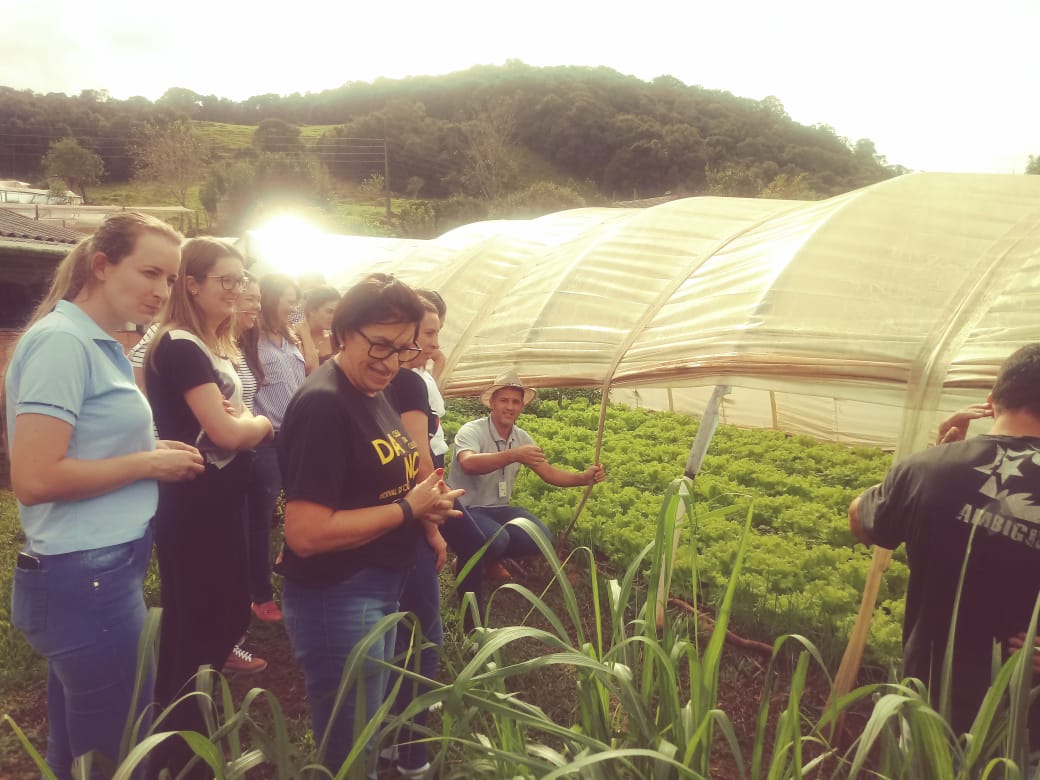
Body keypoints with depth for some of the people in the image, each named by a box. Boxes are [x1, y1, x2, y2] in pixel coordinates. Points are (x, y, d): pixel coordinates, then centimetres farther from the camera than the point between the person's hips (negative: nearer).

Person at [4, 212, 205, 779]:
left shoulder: (98, 345, 11)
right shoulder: (61, 341, -17)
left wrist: (152, 453, 3)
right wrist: (148, 463, -14)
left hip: (102, 571, 9)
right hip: (86, 578, -9)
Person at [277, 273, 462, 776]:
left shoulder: (374, 394, 7)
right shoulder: (323, 405, -23)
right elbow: (305, 533, -27)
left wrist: (426, 504, 0)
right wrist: (409, 508, -21)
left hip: (380, 591, 9)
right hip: (335, 599, -9)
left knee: (370, 733, 26)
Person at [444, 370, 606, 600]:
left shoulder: (522, 438, 5)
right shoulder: (472, 431, -16)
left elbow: (548, 472, 5)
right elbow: (468, 463, -37)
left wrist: (584, 478, -12)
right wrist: (514, 455, -49)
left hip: (497, 509, 7)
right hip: (463, 509, -7)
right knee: (495, 540, -34)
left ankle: (487, 560, 8)